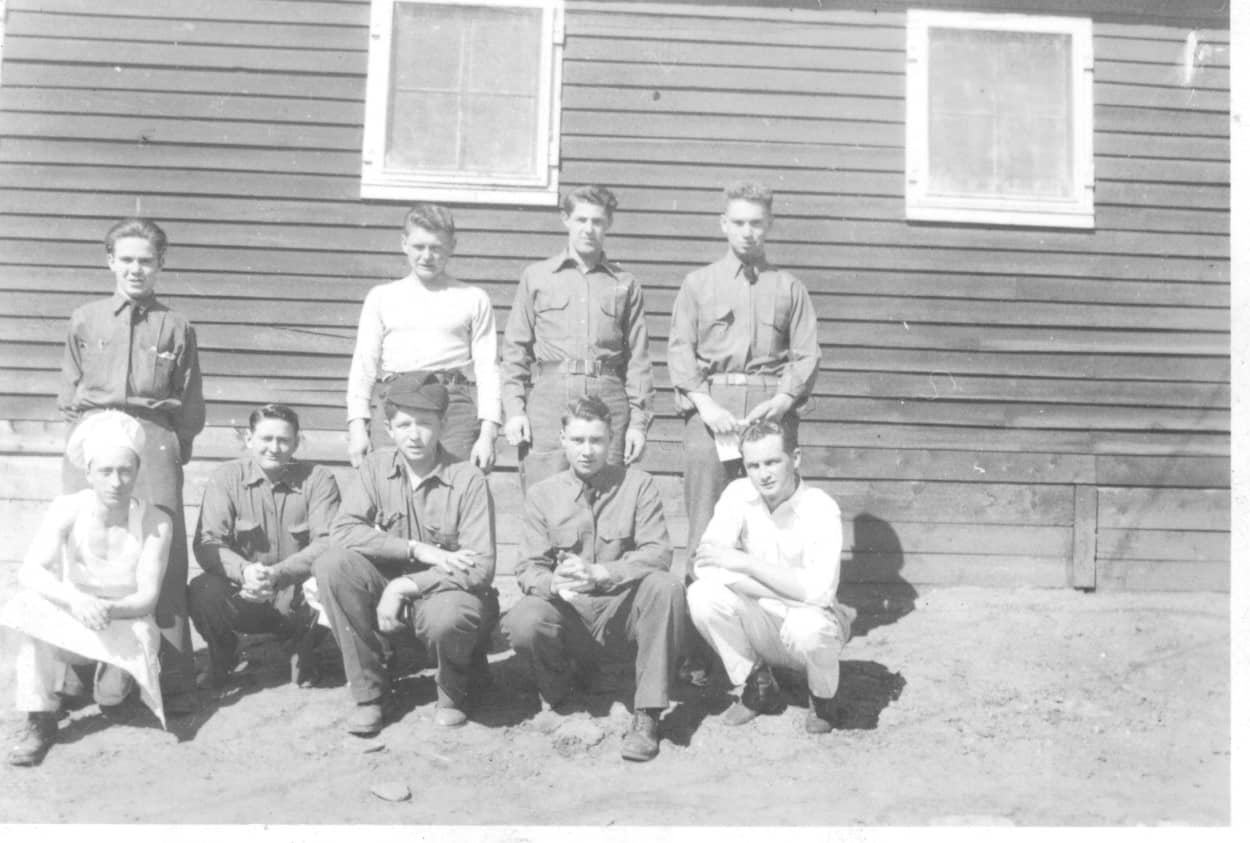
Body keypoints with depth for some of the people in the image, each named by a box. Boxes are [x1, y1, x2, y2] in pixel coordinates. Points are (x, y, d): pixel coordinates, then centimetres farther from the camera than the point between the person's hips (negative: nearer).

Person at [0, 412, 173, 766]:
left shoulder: (156, 522, -16)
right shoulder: (67, 509, -13)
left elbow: (147, 597, -17)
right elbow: (29, 571, -24)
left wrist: (110, 610, -38)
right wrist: (75, 599, -43)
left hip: (127, 625, -1)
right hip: (68, 624, 1)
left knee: (111, 695, -28)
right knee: (31, 605, -30)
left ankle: (116, 683, 13)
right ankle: (39, 722, -19)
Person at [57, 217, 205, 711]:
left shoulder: (176, 328, 8)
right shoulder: (84, 321, 12)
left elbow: (191, 408, 10)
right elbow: (68, 394, 16)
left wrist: (173, 451, 5)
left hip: (155, 444, -1)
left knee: (164, 558, -5)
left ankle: (175, 681, 2)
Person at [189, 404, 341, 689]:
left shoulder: (318, 479, -4)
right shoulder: (226, 478, -2)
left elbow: (328, 543, -16)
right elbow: (206, 543, -12)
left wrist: (277, 573, -32)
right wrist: (245, 570, -34)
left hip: (297, 595, -1)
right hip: (243, 596, 1)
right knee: (202, 591, -29)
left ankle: (304, 654, 3)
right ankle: (221, 656, 7)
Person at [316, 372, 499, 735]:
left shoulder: (467, 481, -14)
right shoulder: (376, 467, -2)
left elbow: (480, 568, -20)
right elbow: (343, 530, -14)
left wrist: (404, 587, -24)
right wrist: (417, 550, -23)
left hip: (446, 591, -3)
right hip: (390, 592, 4)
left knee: (446, 617, -38)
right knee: (332, 564, -22)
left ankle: (454, 690, 2)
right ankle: (368, 693, -8)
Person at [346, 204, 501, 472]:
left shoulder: (473, 299, 11)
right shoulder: (381, 297, 15)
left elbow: (487, 368, 7)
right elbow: (363, 365, 11)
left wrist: (487, 433, -2)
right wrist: (357, 426, 1)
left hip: (451, 403, -1)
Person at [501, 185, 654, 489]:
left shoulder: (626, 285, 12)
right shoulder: (536, 277, 12)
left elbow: (637, 359, 11)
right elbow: (515, 349, 10)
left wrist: (639, 421, 5)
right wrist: (514, 409, 0)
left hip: (608, 399, 1)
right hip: (549, 397, 0)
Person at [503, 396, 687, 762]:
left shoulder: (638, 485, -1)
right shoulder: (542, 494, 3)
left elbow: (658, 552, -11)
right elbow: (529, 568, -2)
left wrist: (599, 573, -26)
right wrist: (554, 583, -26)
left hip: (623, 606, 0)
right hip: (568, 611, 1)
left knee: (666, 586, -31)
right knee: (522, 624, -30)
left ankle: (647, 715, -21)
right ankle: (557, 688, 7)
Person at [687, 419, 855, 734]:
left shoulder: (821, 510, -19)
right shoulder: (739, 494, -9)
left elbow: (819, 591, -31)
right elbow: (705, 566, -19)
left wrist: (746, 563, -28)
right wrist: (792, 589, -24)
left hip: (808, 619, -3)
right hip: (760, 623, 3)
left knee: (806, 627, -37)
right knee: (702, 595, -24)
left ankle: (823, 699, 0)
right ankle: (757, 686, 1)